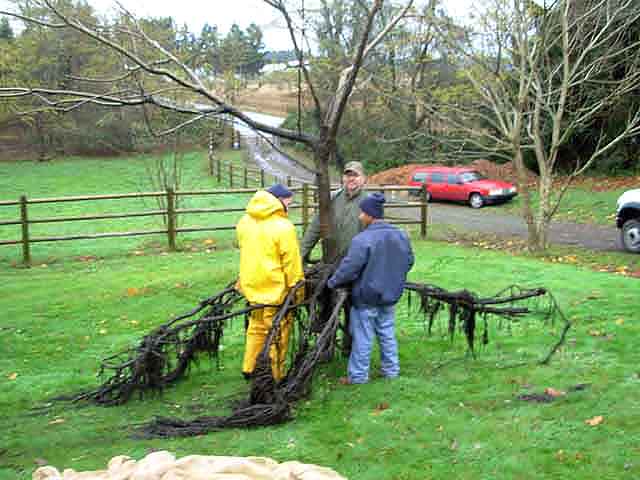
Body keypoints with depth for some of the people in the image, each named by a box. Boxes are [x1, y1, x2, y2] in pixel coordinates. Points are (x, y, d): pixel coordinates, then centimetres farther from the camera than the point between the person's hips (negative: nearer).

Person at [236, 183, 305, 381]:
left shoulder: (244, 222, 4)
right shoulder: (283, 227, -18)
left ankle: (249, 369, 27)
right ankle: (277, 376, 16)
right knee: (278, 332, 7)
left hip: (252, 285, 7)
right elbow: (291, 263, -15)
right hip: (276, 290, -6)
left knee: (256, 327, 23)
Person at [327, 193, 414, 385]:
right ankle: (391, 369, 27)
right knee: (387, 333, 19)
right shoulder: (401, 236, -1)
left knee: (362, 338, 5)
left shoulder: (362, 240, -24)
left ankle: (358, 375, 14)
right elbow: (409, 261, 12)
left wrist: (332, 282, -5)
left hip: (366, 298, -6)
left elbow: (348, 268, -21)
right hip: (390, 296, 6)